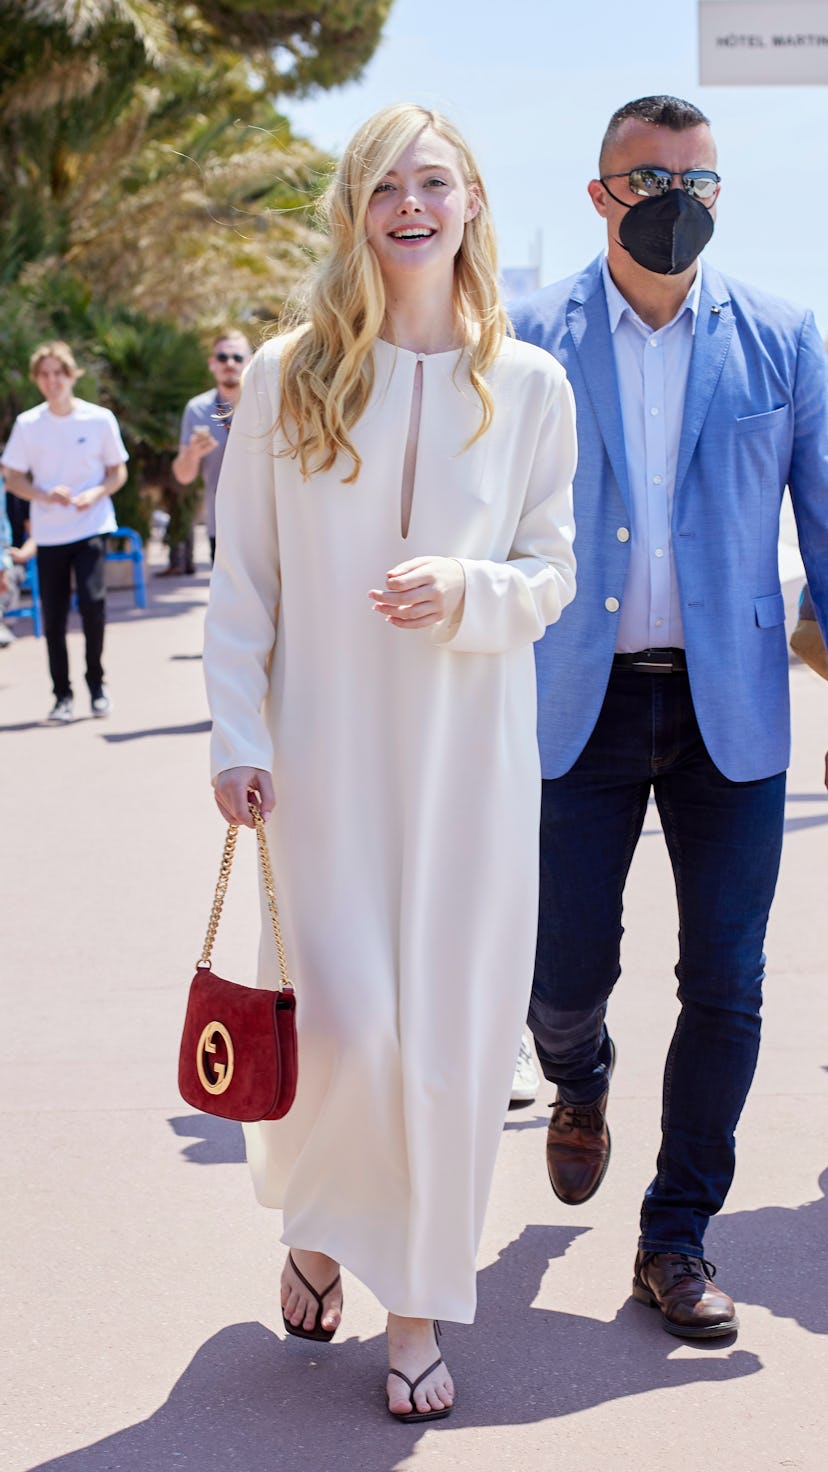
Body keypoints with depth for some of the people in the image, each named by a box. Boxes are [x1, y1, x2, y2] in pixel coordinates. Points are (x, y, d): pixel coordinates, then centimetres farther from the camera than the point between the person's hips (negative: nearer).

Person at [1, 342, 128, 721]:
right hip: (48, 532, 2)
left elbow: (118, 472, 6)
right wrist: (45, 495, -14)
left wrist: (96, 494, -14)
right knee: (53, 618, 2)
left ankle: (96, 683, 4)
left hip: (91, 527, -2)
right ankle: (62, 695, 15)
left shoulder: (100, 419, -2)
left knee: (92, 601, -16)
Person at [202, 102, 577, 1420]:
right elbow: (243, 579, 2)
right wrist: (239, 739, -4)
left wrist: (469, 589, -16)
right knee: (346, 1022, -7)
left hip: (471, 753, 1)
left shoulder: (530, 386, 3)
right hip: (327, 749, -1)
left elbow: (554, 574, 5)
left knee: (450, 1031, 4)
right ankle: (314, 1220, 27)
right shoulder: (288, 376, 1)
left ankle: (418, 1305, 21)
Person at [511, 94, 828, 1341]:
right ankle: (581, 1085, 39)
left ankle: (677, 1238, 20)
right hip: (581, 704, 0)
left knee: (725, 985, 2)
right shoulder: (533, 338, 2)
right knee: (565, 975, 1)